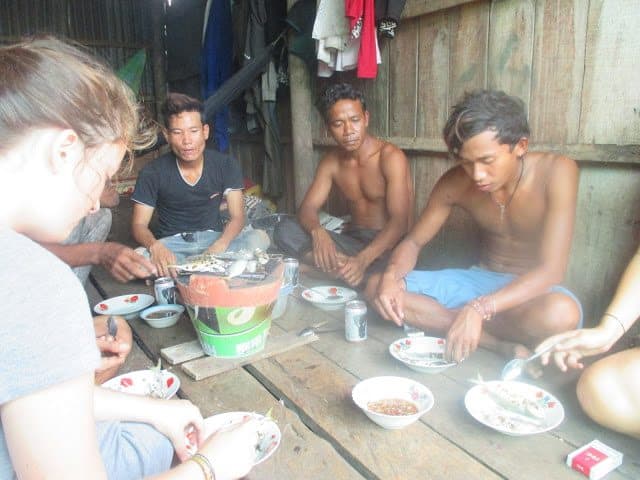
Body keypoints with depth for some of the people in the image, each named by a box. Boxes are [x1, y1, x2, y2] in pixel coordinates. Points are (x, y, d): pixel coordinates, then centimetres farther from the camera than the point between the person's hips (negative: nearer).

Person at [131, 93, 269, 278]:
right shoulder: (152, 173, -9)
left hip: (214, 237, 1)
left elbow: (237, 216, -10)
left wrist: (219, 246, -32)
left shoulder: (225, 165, -6)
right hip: (173, 243, 0)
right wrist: (154, 246, -34)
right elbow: (139, 224, -8)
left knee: (260, 238, -28)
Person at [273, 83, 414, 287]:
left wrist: (363, 260, -38)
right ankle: (347, 265, -28)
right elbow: (307, 208, -2)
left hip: (390, 245, -5)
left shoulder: (390, 157, -14)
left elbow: (399, 221, -22)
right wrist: (318, 232, -28)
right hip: (353, 240, 6)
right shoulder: (331, 161, 4)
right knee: (284, 229, -18)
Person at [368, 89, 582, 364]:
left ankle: (440, 317, -18)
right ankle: (499, 343, -19)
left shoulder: (556, 172, -20)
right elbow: (414, 241, -1)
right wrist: (391, 276, -24)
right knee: (376, 288, -14)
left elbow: (551, 269, -26)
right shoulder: (455, 182, -9)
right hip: (478, 280, 4)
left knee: (561, 314, -40)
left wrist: (479, 309, -40)